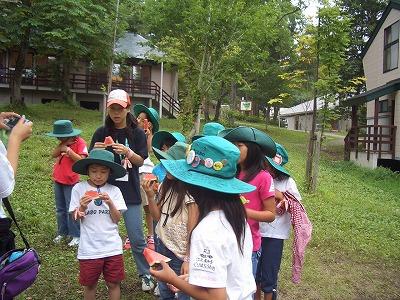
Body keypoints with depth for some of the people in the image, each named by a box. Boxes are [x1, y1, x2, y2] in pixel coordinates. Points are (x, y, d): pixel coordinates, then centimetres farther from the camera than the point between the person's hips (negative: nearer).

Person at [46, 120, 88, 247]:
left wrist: (68, 150, -24)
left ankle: (76, 235, 10)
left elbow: (82, 160, -23)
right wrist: (63, 144, -14)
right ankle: (62, 232, 29)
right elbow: (54, 154, -4)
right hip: (58, 180, 7)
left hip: (71, 181, -7)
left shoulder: (80, 142, -14)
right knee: (60, 209, 16)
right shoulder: (63, 142, 7)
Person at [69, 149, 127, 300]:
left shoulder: (114, 191, -3)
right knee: (89, 284, 16)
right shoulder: (79, 188, -6)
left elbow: (117, 219, -5)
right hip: (89, 248, 0)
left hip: (112, 247, 1)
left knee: (113, 283, 12)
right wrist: (82, 207, -22)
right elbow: (76, 218, -2)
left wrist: (110, 203, -21)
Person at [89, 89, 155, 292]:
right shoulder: (101, 133, 1)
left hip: (130, 192, -1)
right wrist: (95, 151, -20)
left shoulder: (137, 133, 0)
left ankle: (145, 274, 22)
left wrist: (128, 152, -23)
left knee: (136, 238, 2)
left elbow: (140, 161, -3)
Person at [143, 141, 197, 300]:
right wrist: (150, 195, -6)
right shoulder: (165, 186, 2)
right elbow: (158, 217, 7)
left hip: (181, 253, -6)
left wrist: (188, 260, -15)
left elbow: (193, 230, -16)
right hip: (162, 247, 6)